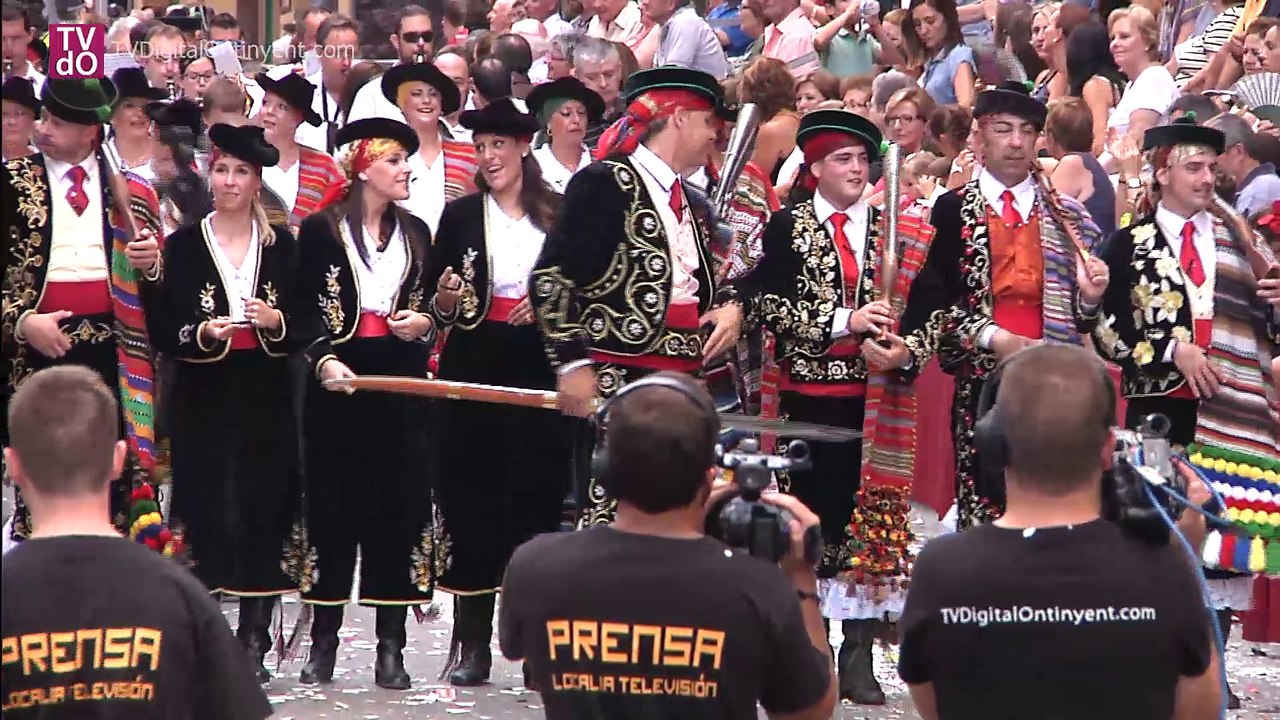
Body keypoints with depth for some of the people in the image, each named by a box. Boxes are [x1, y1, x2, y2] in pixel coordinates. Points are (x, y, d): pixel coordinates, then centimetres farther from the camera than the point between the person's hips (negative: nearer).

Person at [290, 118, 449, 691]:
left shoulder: (416, 232, 14)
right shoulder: (322, 229, 1)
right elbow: (305, 310, -3)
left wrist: (423, 325, -1)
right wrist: (324, 359, -18)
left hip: (402, 385, 3)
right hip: (338, 381, -3)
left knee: (399, 508, -1)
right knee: (333, 506, -1)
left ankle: (391, 648, 3)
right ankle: (324, 641, 7)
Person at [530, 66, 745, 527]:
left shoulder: (680, 197, 21)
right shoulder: (604, 183, -6)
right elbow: (550, 278, -11)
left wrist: (728, 304, 10)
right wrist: (573, 362, -16)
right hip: (617, 380, -8)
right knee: (609, 518, -11)